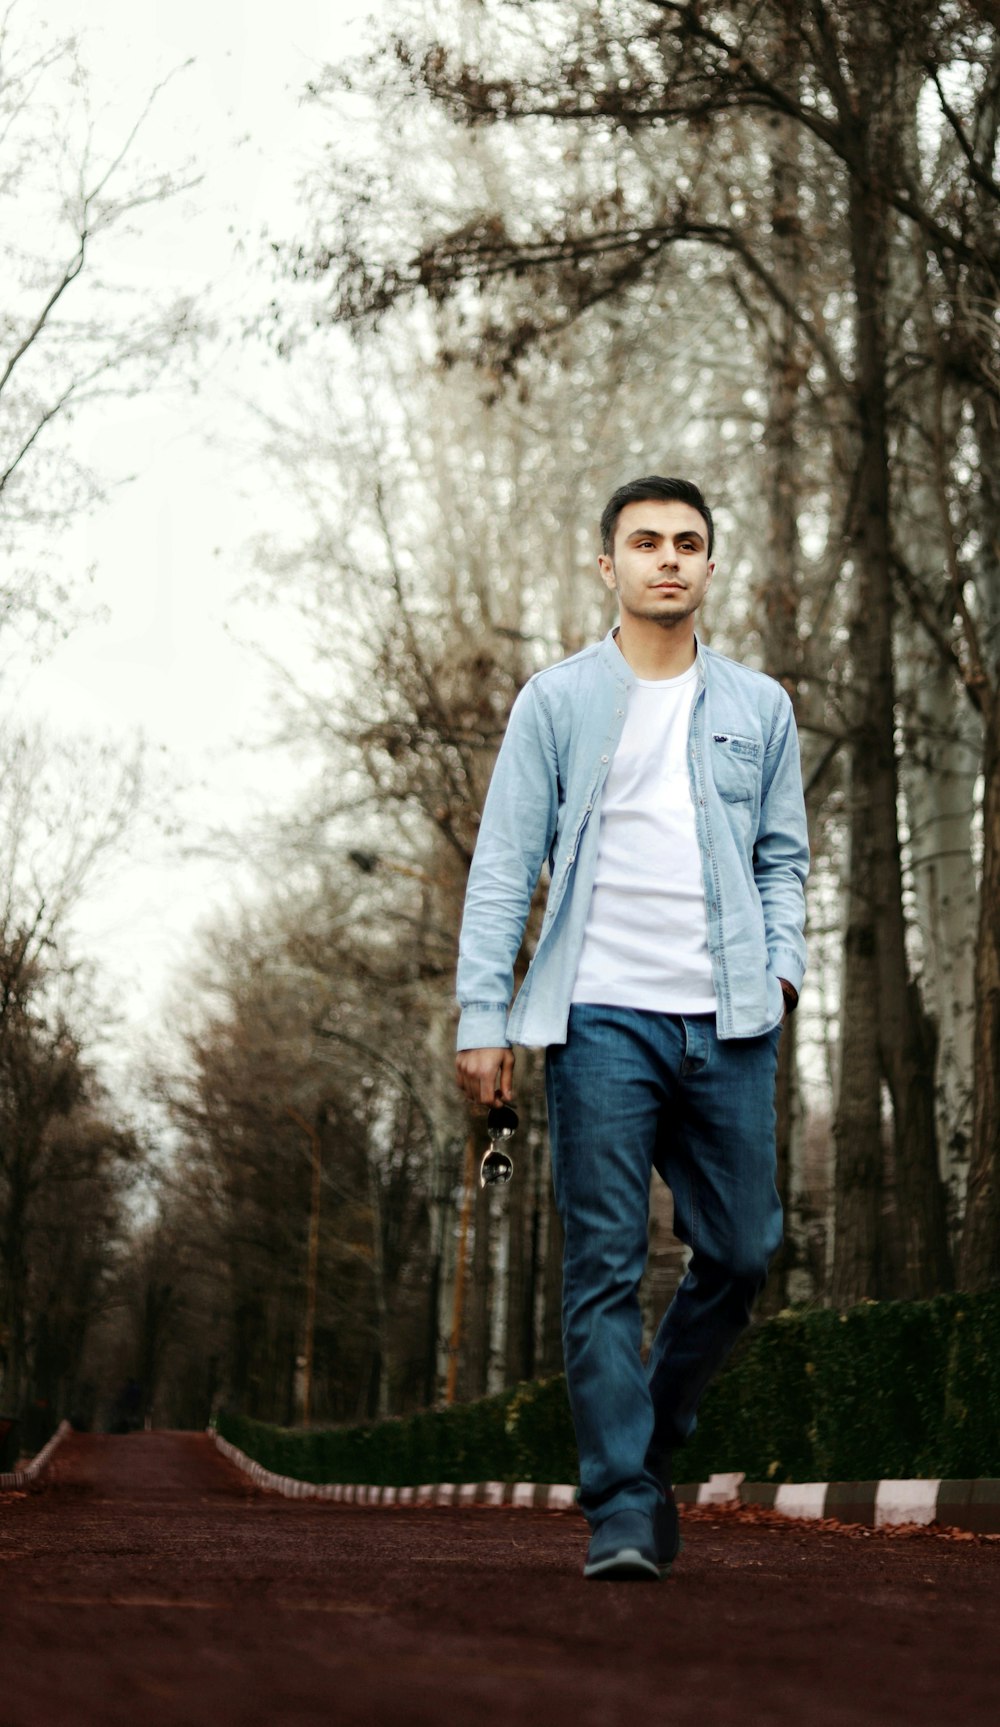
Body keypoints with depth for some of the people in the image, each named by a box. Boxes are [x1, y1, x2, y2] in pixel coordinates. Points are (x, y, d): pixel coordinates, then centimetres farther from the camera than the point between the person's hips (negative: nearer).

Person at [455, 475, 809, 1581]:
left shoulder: (759, 707, 15)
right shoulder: (556, 703, 6)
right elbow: (504, 866, 2)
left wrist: (781, 964, 1)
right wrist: (482, 1016, -6)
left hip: (728, 1025, 3)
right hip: (602, 1020, -3)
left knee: (740, 1252, 5)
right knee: (605, 1269, -5)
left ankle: (652, 1439, 28)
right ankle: (622, 1511, -2)